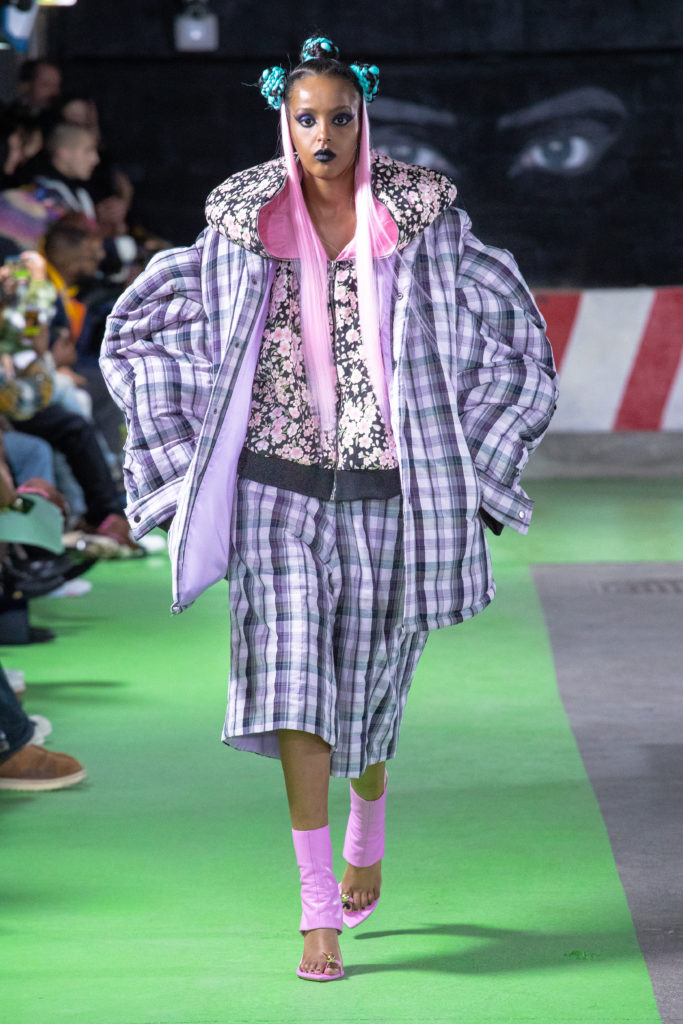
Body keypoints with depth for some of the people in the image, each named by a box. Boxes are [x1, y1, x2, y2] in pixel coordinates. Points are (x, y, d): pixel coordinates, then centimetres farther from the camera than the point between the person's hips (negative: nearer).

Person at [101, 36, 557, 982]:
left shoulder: (421, 221, -2)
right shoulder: (245, 227, 0)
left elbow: (512, 337, 7)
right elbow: (138, 332, 10)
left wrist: (460, 457, 4)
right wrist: (193, 456, 5)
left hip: (382, 494, 0)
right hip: (279, 488, 0)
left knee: (367, 685, 13)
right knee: (294, 681, -11)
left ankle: (367, 838, 44)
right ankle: (319, 911, -8)